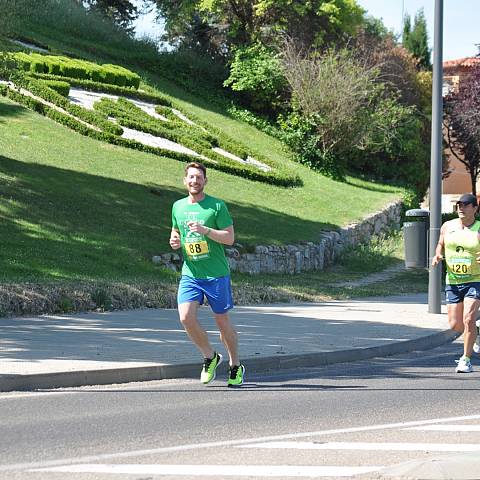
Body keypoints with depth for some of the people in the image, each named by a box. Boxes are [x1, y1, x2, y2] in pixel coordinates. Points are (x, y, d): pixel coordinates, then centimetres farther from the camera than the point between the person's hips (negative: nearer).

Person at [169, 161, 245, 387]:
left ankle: (236, 366, 25)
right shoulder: (178, 206, 9)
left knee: (222, 321, 6)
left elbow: (229, 237, -9)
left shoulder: (217, 205, -6)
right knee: (186, 318, -14)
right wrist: (174, 241, 2)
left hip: (216, 274, -3)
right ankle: (210, 357, 8)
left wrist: (205, 230, -23)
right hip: (190, 273, 3)